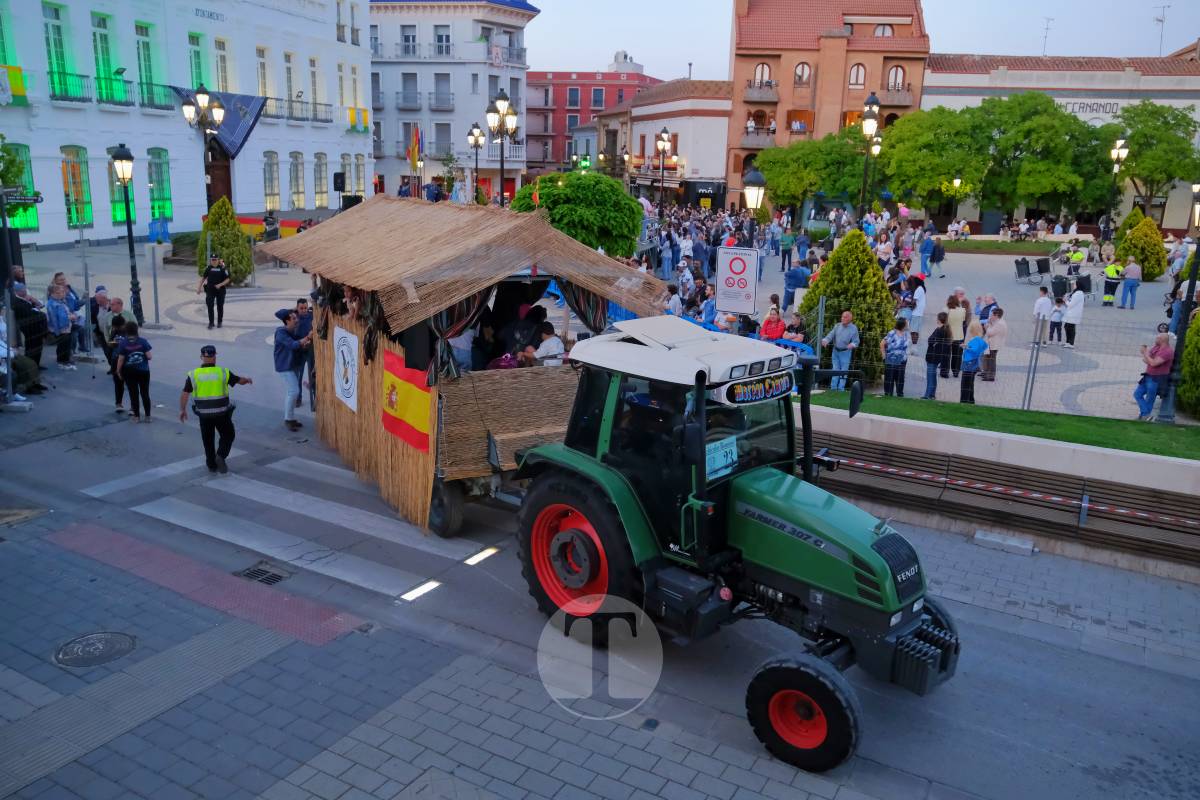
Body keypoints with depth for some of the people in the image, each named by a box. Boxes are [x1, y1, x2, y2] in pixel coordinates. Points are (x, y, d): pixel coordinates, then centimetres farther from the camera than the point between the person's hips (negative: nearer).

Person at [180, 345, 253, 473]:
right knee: (228, 435, 16)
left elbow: (184, 394, -5)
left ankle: (212, 465, 22)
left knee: (208, 440, 18)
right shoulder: (223, 372, -8)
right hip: (222, 413, -2)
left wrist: (182, 410, 8)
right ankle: (220, 456, -5)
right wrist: (247, 380, 27)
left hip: (204, 414, 2)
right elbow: (240, 381, 5)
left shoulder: (194, 374, -5)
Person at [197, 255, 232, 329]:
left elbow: (228, 279, -6)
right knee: (210, 306, -6)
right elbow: (203, 278, 11)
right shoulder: (208, 268, 3)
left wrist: (220, 285, -19)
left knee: (220, 306, 9)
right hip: (210, 290, 1)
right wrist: (199, 288, 9)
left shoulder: (222, 268, -5)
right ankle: (211, 323, 0)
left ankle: (219, 322, 23)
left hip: (220, 290, -1)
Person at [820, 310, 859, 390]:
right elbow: (831, 335, 0)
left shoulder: (854, 328, -5)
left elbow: (856, 341, -6)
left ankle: (840, 389, 4)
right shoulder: (837, 326, 6)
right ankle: (833, 388, 13)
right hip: (836, 351, 4)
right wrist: (825, 340, -21)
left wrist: (852, 345, -28)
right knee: (835, 370, 8)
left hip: (845, 352, -4)